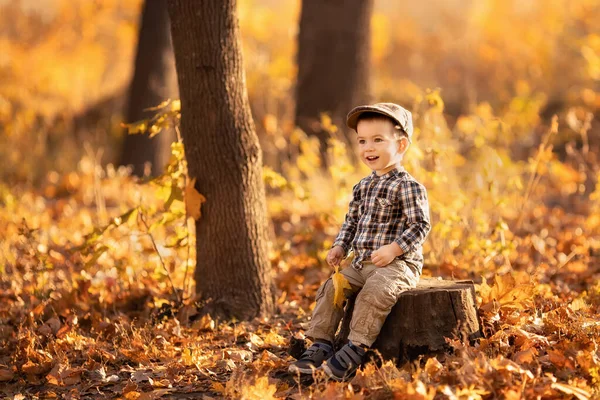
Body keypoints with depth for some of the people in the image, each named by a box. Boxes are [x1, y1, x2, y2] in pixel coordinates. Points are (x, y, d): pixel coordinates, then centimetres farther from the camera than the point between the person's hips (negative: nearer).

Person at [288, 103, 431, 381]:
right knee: (331, 288, -5)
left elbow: (420, 226, -15)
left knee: (374, 291, -32)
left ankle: (354, 351, -31)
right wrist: (340, 247, 7)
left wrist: (393, 249, -26)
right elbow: (351, 222, 24)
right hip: (362, 264, 8)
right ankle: (320, 346, -3)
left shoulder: (408, 186, -10)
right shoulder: (362, 187, 15)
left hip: (398, 264, -8)